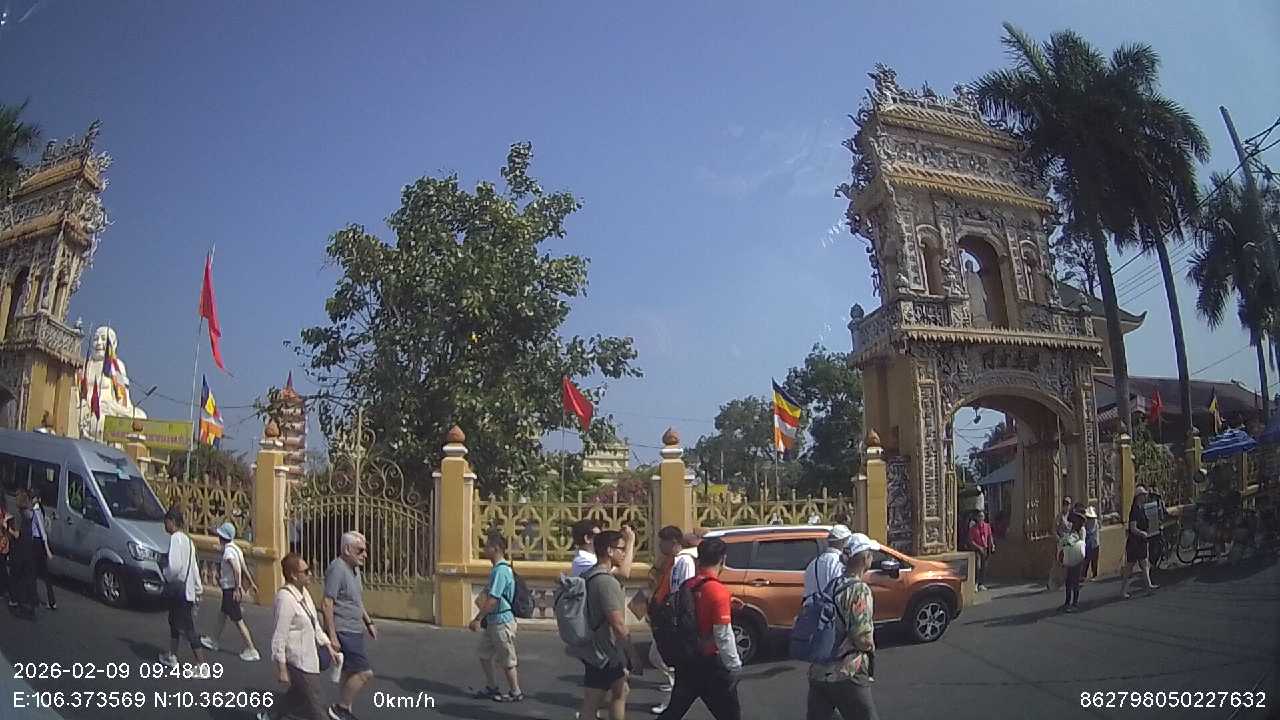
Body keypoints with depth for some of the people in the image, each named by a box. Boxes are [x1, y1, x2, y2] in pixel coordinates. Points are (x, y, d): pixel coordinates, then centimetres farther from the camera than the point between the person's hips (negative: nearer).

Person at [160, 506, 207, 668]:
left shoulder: (176, 538, -15)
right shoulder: (187, 539, 12)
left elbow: (174, 566, -26)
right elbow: (194, 566, 15)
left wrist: (166, 575, -6)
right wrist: (198, 587, 18)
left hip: (178, 589, -9)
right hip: (188, 588, 9)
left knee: (188, 628, -7)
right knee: (174, 621, 24)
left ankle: (202, 665, -7)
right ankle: (172, 656, 37)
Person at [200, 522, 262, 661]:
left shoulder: (228, 551, -21)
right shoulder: (236, 548, 7)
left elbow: (237, 570, -30)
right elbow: (244, 568, 11)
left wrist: (237, 588, -32)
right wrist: (251, 582, 15)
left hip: (230, 590, -10)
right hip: (231, 589, 10)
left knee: (238, 621, -4)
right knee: (222, 615, 25)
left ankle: (251, 651, -1)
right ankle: (214, 641, 43)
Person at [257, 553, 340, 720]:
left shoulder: (304, 592, 5)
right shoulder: (285, 598, -23)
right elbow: (279, 636, -21)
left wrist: (329, 647, 14)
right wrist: (281, 669, -18)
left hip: (309, 657, 9)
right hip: (298, 661, -9)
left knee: (297, 695, 24)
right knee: (315, 706, 0)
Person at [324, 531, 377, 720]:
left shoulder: (354, 569, 12)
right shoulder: (337, 569, -18)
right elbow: (327, 603, -21)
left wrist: (369, 622, 22)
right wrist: (332, 636, -22)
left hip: (355, 631, 10)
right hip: (343, 631, -10)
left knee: (350, 673, 16)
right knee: (365, 672, -12)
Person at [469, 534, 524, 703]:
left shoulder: (501, 570, -21)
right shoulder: (498, 569, 10)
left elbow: (493, 600, -24)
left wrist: (478, 619, -20)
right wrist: (481, 618, 18)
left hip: (502, 621, -10)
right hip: (492, 621, 10)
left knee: (507, 660, 3)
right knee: (484, 655, 16)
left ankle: (516, 692, 16)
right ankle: (492, 688, 28)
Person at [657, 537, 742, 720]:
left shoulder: (686, 586, 1)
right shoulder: (719, 591, -19)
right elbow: (723, 635, -19)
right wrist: (734, 665, -10)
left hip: (686, 660, 7)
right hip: (711, 663, -6)